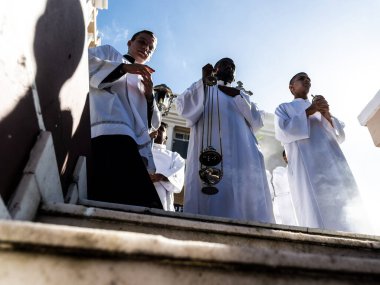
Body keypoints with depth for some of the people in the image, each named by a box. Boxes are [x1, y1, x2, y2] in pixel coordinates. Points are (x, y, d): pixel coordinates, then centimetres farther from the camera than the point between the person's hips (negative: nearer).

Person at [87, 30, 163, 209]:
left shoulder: (142, 82, 41)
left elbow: (153, 123, 31)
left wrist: (149, 95, 13)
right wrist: (124, 67, -3)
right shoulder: (109, 52, 29)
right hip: (109, 131, -6)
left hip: (134, 143, 6)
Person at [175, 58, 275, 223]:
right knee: (211, 203, -17)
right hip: (211, 152, -3)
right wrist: (203, 80, -1)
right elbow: (182, 107, 5)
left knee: (245, 200, -12)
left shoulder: (243, 96, 33)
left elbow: (257, 122, 17)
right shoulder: (202, 90, 25)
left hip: (242, 153, 3)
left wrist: (237, 96, 8)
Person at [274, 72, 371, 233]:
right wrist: (308, 112, -4)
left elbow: (340, 136, 22)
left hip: (333, 162, 5)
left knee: (347, 213, -8)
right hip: (306, 164, -4)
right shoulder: (283, 108, 20)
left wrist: (327, 116, 3)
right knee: (317, 213, -17)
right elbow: (281, 132, -1)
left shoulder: (321, 108, 33)